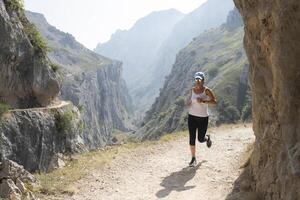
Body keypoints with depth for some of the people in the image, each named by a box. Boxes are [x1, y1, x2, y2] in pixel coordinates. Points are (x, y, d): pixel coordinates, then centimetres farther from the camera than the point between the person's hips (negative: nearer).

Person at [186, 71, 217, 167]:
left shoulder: (206, 90, -10)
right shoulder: (192, 90, 1)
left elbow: (214, 102, -13)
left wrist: (203, 101, -26)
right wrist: (188, 102, -3)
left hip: (203, 117, -3)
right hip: (192, 116, 3)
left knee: (201, 139, 5)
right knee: (192, 138, -4)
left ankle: (207, 138, 44)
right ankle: (193, 159, 10)